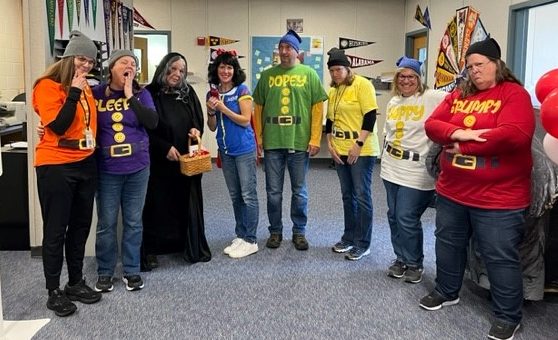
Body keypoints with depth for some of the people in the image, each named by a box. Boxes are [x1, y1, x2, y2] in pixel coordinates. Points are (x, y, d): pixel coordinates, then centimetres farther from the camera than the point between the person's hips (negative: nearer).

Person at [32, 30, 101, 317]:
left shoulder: (85, 87, 12)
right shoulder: (47, 86, -9)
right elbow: (58, 126, -19)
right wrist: (73, 92, -19)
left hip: (86, 164, 7)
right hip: (55, 167, -7)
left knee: (80, 226, 13)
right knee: (56, 231, 2)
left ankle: (76, 283, 27)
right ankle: (53, 292, 14)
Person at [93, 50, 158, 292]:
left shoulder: (141, 94, 2)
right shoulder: (96, 94, -1)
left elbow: (153, 122, -12)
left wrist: (130, 96, -12)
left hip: (137, 168, 1)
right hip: (107, 169, -1)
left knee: (133, 222, 9)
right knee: (106, 223, 5)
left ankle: (131, 270, 23)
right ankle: (105, 272, 21)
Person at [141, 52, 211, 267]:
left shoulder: (188, 93, 8)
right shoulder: (150, 93, -7)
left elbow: (199, 119, 14)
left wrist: (197, 130, -9)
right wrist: (165, 147, -15)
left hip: (187, 158, 4)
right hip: (160, 159, -4)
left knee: (187, 202, 10)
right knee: (159, 203, 2)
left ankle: (193, 247, 21)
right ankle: (151, 251, 13)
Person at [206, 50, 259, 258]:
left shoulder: (241, 90, -7)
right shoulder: (212, 93, 8)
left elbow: (245, 120, -13)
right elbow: (212, 127, 10)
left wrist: (223, 108, -17)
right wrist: (211, 112, -9)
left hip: (244, 149, -6)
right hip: (225, 150, 6)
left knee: (248, 195, -2)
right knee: (235, 196, 13)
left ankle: (250, 241, 4)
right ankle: (240, 236, 23)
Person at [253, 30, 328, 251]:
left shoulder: (309, 74, 2)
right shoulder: (267, 75, 7)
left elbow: (318, 108, -1)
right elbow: (258, 108, 9)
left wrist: (315, 139, -7)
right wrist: (258, 137, 4)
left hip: (300, 142, -1)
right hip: (272, 142, 2)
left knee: (299, 191, 9)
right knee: (273, 191, 9)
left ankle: (299, 232, 22)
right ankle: (275, 231, 23)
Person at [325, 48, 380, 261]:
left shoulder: (362, 85, -9)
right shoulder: (333, 91, 12)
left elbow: (370, 116, -14)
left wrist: (359, 145, -18)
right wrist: (330, 144, 4)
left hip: (361, 151, -7)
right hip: (340, 151, 7)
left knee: (362, 196, -2)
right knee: (347, 196, 14)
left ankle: (363, 244, 7)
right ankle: (349, 238, 25)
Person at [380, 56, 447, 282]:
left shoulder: (431, 98, -9)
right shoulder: (393, 102, 13)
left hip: (416, 170, -7)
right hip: (392, 168, 7)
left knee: (407, 218, -4)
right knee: (394, 216, 12)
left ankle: (414, 263, 16)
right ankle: (400, 258, 29)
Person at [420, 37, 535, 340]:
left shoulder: (514, 94, -9)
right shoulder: (458, 95, 9)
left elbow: (513, 135, -24)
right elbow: (431, 125, 2)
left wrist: (462, 146, -17)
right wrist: (458, 133, -20)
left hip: (498, 196, -6)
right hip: (451, 191, 6)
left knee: (500, 256, 4)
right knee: (448, 243, 20)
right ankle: (447, 292, 42)